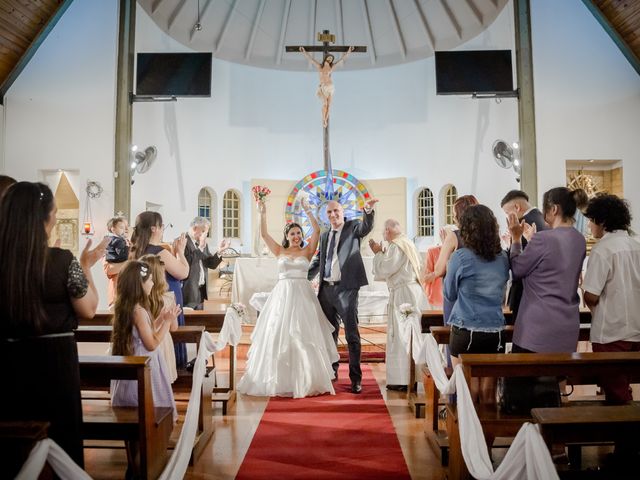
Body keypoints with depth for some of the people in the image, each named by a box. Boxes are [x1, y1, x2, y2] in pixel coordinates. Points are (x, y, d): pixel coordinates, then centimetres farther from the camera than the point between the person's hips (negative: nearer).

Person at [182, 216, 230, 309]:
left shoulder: (203, 244, 14)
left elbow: (211, 264, 10)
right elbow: (188, 263, -25)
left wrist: (219, 251, -4)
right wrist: (200, 247, -21)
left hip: (201, 290, 8)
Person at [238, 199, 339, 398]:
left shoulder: (307, 251, 6)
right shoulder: (279, 251, 9)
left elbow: (317, 230, -4)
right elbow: (263, 234, 2)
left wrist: (308, 211, -6)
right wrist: (262, 213, -5)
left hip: (302, 295, -1)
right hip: (282, 295, 1)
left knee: (304, 336, -1)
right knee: (278, 335, 1)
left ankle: (306, 379, 10)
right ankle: (281, 379, 10)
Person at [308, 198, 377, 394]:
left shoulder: (353, 227, 1)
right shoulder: (324, 235, 15)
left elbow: (366, 227, -21)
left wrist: (369, 210, -41)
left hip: (346, 288, -6)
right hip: (326, 288, 6)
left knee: (351, 333, -5)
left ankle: (356, 378, 2)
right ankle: (332, 370, 33)